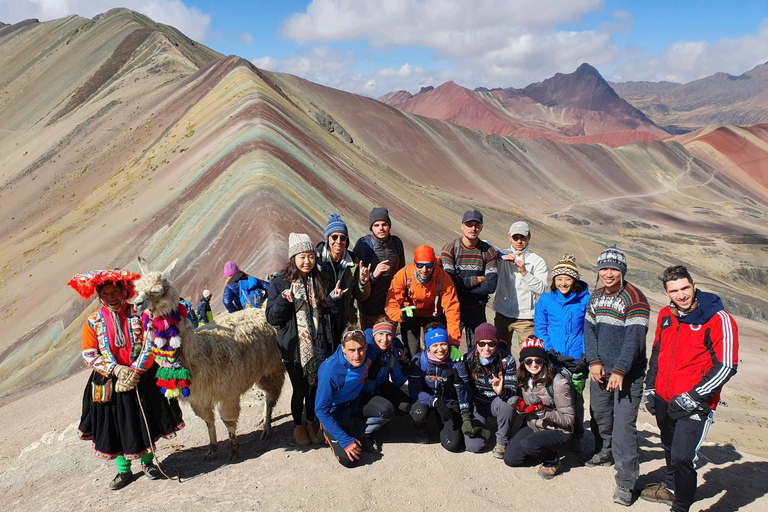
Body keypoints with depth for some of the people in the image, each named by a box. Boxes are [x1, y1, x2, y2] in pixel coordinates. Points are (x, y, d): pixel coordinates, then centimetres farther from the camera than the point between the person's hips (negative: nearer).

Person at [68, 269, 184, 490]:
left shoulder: (139, 314, -6)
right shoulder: (93, 322, -4)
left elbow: (150, 345, -10)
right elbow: (89, 355, -5)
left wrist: (135, 372, -19)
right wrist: (116, 369, -17)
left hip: (142, 379, -1)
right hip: (109, 383, 1)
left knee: (145, 422, 11)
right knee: (114, 426, 8)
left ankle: (148, 462, 33)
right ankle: (123, 471, 27)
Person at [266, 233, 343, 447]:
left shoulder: (318, 280, 4)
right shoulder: (281, 282, -9)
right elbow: (272, 318, -10)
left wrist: (332, 298, -3)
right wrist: (284, 300, -26)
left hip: (318, 346, 3)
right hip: (295, 348, -3)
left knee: (315, 387, 14)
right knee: (300, 389, 9)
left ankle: (311, 423, 36)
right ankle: (298, 427, 32)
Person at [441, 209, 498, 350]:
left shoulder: (488, 251, -1)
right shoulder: (450, 249, -6)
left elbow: (491, 286, -10)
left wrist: (462, 285, -14)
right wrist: (477, 280, -13)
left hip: (477, 310, 2)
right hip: (454, 308, -2)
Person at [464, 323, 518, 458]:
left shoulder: (507, 360, -17)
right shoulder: (470, 359, -13)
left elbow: (512, 391, -21)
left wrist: (501, 392, -44)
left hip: (497, 402, -1)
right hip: (477, 405, 1)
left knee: (507, 405, -37)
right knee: (473, 445, -17)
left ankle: (502, 442, -9)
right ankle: (483, 423, 19)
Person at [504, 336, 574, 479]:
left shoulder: (558, 382, -21)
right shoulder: (525, 379, 0)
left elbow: (568, 419, -18)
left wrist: (543, 411, -31)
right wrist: (521, 406, -11)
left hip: (558, 432, -7)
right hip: (533, 427, 7)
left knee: (528, 444, -33)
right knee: (510, 458, -6)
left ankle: (552, 461, -2)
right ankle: (539, 450, 18)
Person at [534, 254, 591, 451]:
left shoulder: (585, 300, 0)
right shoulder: (545, 300, 3)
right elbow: (540, 329, 5)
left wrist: (585, 357, -7)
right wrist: (552, 353, -7)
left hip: (577, 361, -1)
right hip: (553, 361, 1)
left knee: (576, 400, 4)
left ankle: (576, 438, 23)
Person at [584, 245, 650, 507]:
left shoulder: (634, 298, -13)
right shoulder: (596, 297, 9)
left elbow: (634, 338, -18)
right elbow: (589, 330, 8)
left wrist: (619, 371, -21)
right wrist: (594, 361, -5)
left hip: (627, 373, -6)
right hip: (600, 370, 6)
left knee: (624, 426, -10)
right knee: (599, 415, 18)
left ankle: (625, 483, -3)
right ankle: (604, 452, 44)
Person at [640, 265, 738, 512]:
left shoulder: (718, 319, -15)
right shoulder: (666, 315, 4)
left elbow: (727, 366, -15)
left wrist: (693, 397, -17)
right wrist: (650, 387, 12)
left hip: (694, 405, -6)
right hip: (663, 399, 6)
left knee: (682, 457, -10)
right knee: (670, 449, 23)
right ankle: (671, 488, 46)